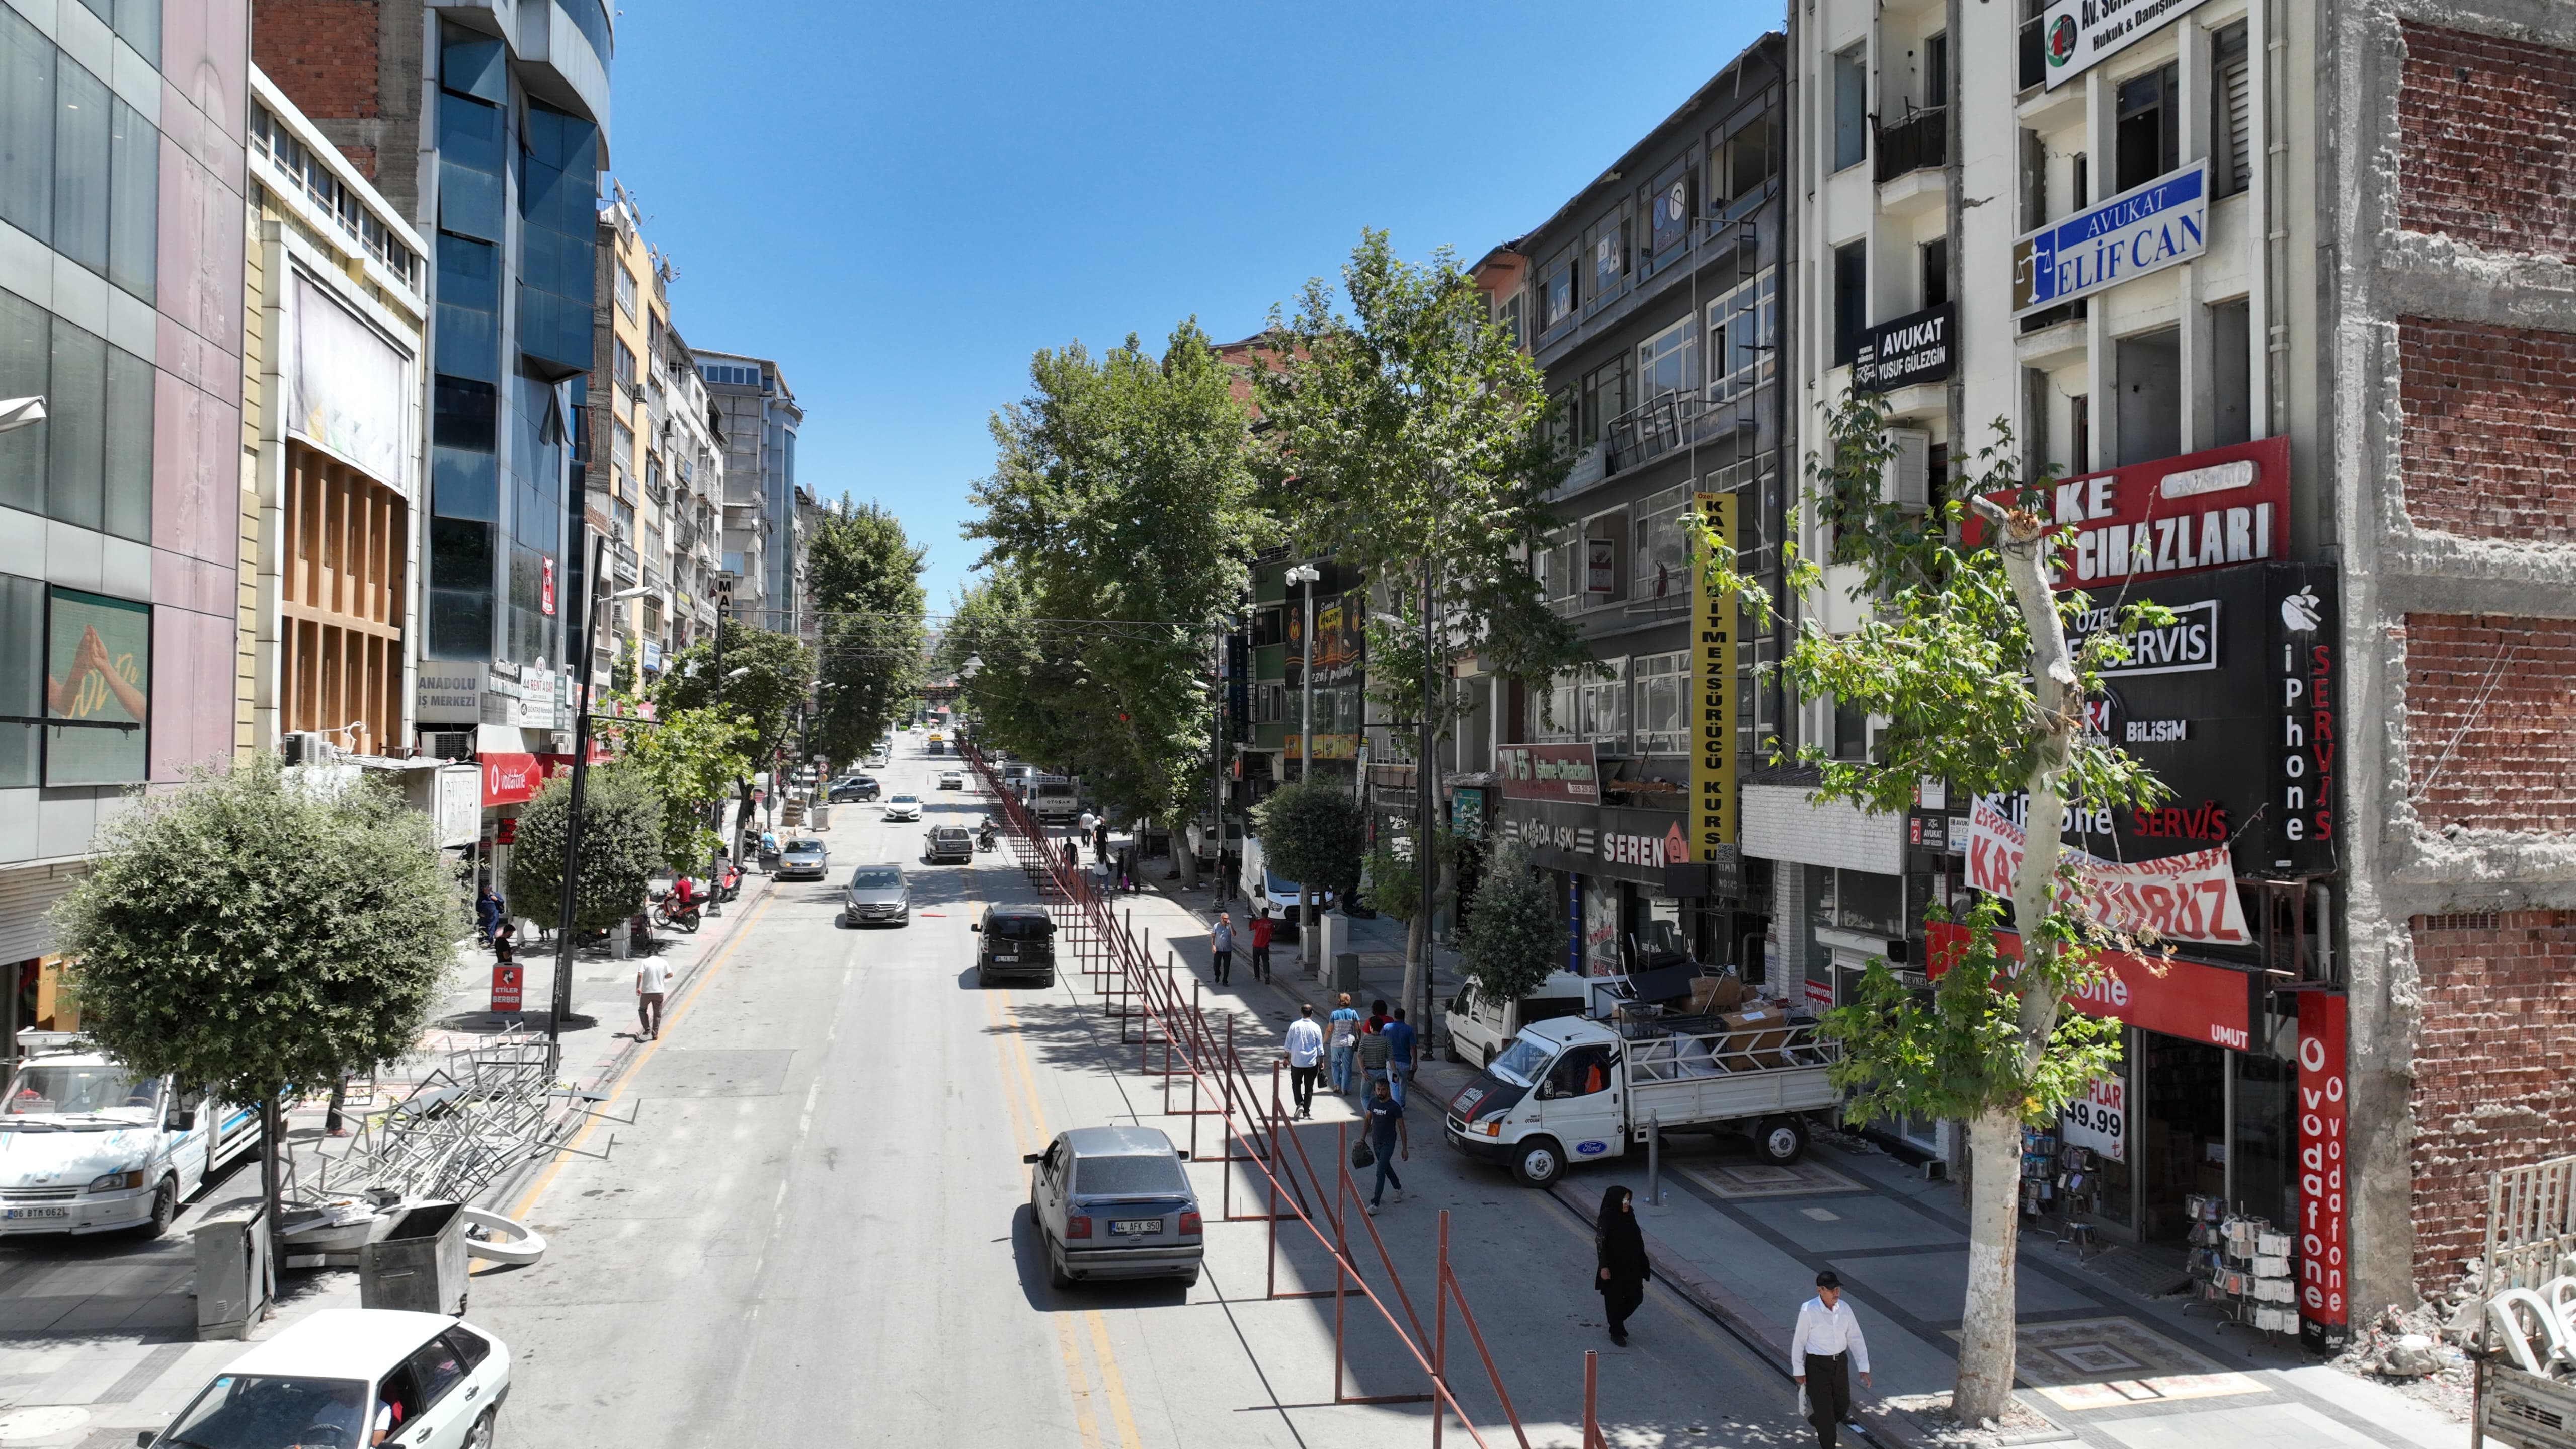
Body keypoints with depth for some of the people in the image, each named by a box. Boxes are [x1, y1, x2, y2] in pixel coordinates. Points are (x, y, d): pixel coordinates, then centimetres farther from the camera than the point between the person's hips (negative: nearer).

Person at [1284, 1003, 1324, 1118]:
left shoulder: (1294, 1026, -7)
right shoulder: (1316, 1028, -5)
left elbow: (1288, 1044, -1)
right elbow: (1320, 1048, 0)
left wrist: (1287, 1058, 11)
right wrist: (1322, 1062, 10)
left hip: (1296, 1061, 0)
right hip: (1311, 1062, 0)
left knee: (1296, 1084, 16)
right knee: (1309, 1087, 11)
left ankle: (1300, 1104, -3)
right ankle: (1306, 1111, 12)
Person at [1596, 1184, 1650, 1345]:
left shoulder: (1629, 1215, 2)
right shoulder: (1606, 1219, -19)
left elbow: (1636, 1239, 11)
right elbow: (1600, 1243, -17)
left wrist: (1642, 1263, 14)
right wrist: (1604, 1267, -19)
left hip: (1631, 1265, 7)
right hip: (1614, 1267, -7)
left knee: (1636, 1297, 12)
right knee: (1615, 1299, 6)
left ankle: (1618, 1322, 36)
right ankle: (1616, 1333, 23)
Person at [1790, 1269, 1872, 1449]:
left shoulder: (1845, 1309, -5)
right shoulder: (1808, 1310, -19)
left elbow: (1855, 1339, 2)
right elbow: (1799, 1341, -11)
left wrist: (1864, 1368, -3)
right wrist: (1798, 1370, -7)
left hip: (1841, 1363, 5)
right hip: (1817, 1365, -5)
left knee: (1843, 1406, 19)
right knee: (1825, 1410, 2)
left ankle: (1817, 1423, 49)